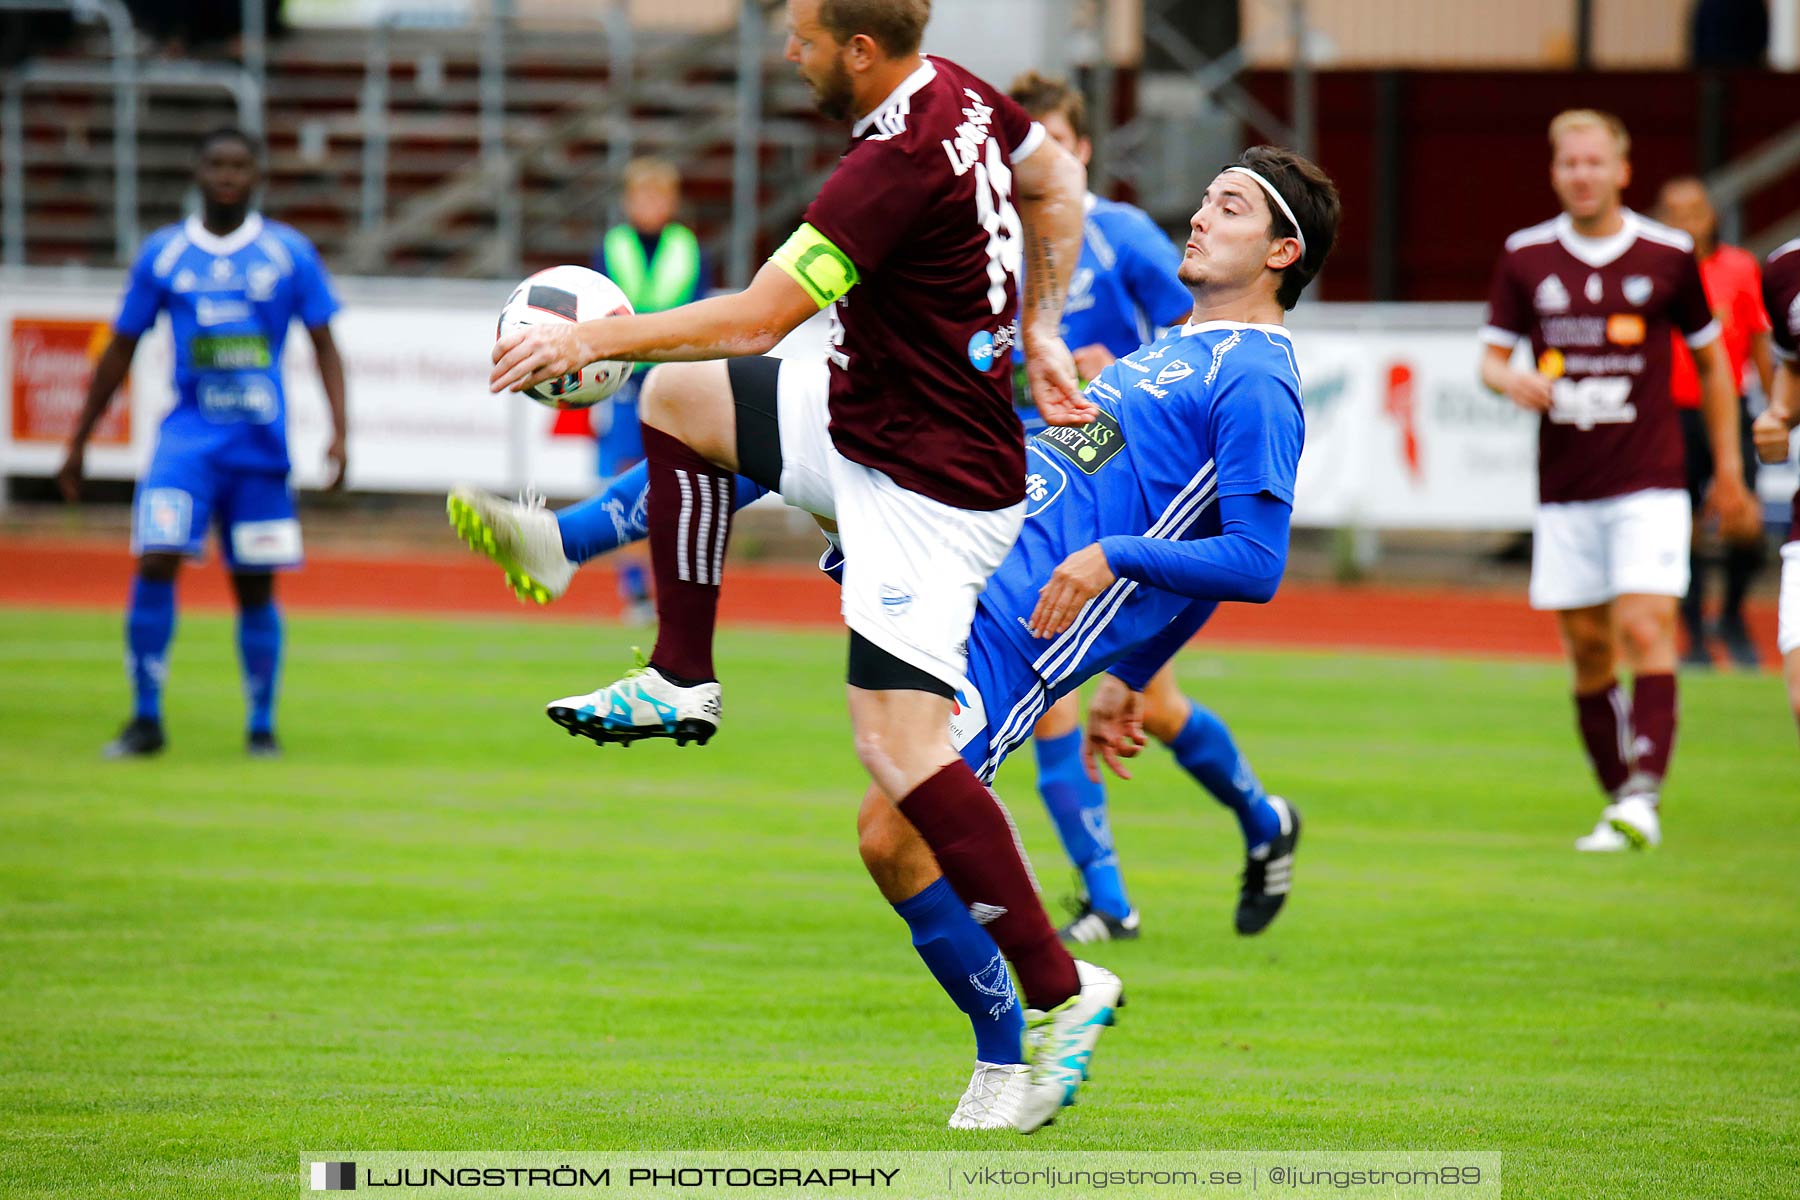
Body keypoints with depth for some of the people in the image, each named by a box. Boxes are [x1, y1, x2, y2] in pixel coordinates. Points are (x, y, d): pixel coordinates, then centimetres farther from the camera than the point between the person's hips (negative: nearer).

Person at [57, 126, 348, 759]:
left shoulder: (291, 253, 3)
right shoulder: (163, 254, 4)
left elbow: (325, 349, 5)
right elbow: (119, 352, 11)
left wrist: (339, 431, -9)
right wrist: (77, 443, 12)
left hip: (261, 444, 0)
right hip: (186, 438, 0)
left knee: (255, 586, 4)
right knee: (155, 562, -16)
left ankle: (261, 725, 18)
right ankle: (146, 719, -7)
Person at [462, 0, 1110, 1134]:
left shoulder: (896, 167, -30)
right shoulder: (957, 93, -2)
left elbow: (752, 322, -25)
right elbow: (1057, 183, 18)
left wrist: (591, 339, -15)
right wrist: (1041, 330, 19)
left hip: (931, 486, -10)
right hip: (867, 417, 10)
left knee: (901, 744, -14)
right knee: (679, 398, 20)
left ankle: (1062, 989, -11)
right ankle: (682, 681, 26)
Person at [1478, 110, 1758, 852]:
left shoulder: (1668, 256, 1)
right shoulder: (1525, 257, 4)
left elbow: (1712, 360, 10)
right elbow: (1491, 357, 9)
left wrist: (1729, 469, 9)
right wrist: (1511, 381, -16)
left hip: (1649, 484, -3)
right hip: (1565, 490, 3)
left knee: (1644, 631, -16)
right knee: (1588, 652, 4)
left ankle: (1643, 797, -22)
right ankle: (1616, 800, 14)